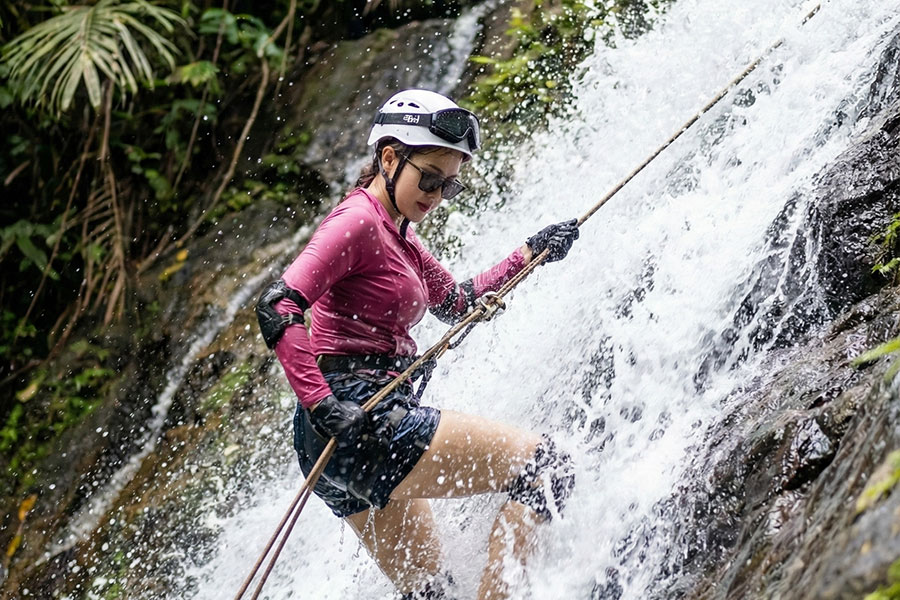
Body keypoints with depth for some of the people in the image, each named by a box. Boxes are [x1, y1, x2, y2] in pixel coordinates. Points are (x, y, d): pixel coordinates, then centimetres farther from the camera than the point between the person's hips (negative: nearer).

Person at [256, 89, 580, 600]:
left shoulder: (398, 236, 19)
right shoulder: (358, 222, -10)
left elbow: (458, 304, 32)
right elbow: (277, 308, -20)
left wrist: (530, 255, 22)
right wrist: (322, 405, -27)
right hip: (356, 421, -10)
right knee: (544, 465, -9)